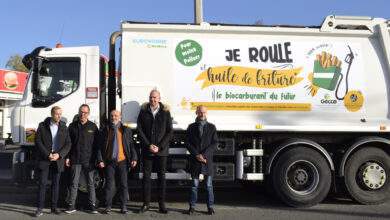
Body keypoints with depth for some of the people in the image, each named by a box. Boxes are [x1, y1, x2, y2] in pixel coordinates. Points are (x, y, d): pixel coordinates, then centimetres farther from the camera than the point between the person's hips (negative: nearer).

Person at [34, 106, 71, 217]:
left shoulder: (64, 128, 6)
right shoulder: (42, 126, 1)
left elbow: (68, 144, 3)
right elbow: (38, 141, -4)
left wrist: (59, 155, -11)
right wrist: (48, 154, -13)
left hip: (58, 159, 2)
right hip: (44, 158, -2)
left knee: (56, 183, 6)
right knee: (42, 183, -3)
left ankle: (54, 207, 14)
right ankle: (40, 208, 3)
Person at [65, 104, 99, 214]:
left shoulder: (93, 126, 4)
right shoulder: (72, 126, 7)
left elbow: (96, 144, 4)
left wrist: (96, 159, -2)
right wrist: (68, 157, 1)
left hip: (89, 160, -1)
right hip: (75, 160, 1)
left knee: (91, 183, 4)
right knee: (74, 183, 5)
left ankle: (92, 205, 11)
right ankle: (72, 205, 13)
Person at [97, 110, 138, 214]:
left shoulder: (126, 130, 6)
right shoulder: (105, 130, 6)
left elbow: (131, 145, 5)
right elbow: (100, 146, 5)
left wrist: (134, 158, -5)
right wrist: (100, 160, -4)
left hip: (122, 161, 0)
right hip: (109, 161, 0)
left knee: (123, 184, 5)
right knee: (109, 185, 3)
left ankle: (123, 206, 14)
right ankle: (108, 206, 13)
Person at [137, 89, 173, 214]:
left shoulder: (165, 112, 2)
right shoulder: (143, 111, 5)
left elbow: (170, 132, 0)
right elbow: (139, 130, 1)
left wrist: (160, 146, -9)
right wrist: (148, 145, -9)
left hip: (161, 151, -1)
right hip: (146, 150, 1)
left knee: (161, 177, 4)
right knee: (146, 176, 5)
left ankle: (162, 204, 11)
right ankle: (146, 204, 14)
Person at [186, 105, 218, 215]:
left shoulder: (211, 127, 7)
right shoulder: (191, 127, 8)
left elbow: (215, 143, 0)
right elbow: (188, 143, 2)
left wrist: (204, 155, -11)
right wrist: (197, 155, -10)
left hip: (207, 160, 0)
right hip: (194, 160, 0)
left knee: (209, 185, 3)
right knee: (194, 185, 6)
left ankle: (210, 207, 11)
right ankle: (192, 206, 13)